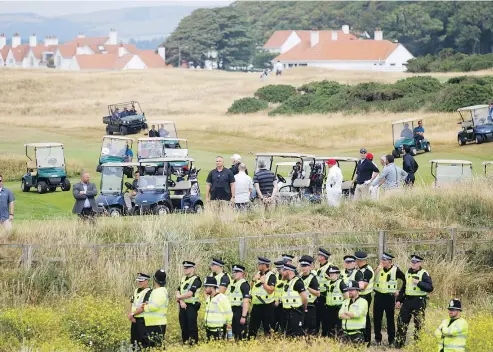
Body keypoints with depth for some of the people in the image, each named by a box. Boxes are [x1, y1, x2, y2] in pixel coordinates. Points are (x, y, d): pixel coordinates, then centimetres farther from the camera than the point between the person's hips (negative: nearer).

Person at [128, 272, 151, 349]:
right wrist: (130, 315, -3)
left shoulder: (148, 292, -13)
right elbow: (132, 303, 14)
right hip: (135, 320, 9)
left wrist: (132, 314, -16)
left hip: (143, 320, -9)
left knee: (144, 341, -7)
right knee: (134, 341, 14)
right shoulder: (136, 291, 15)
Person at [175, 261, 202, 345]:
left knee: (192, 325, -6)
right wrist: (181, 301, -10)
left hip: (192, 306, -7)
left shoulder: (196, 280, -11)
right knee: (183, 325, 11)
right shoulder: (183, 279, 14)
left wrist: (179, 297, -6)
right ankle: (185, 341, 20)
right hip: (183, 306, 7)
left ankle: (194, 342, -2)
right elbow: (178, 291, 7)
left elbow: (190, 293, -19)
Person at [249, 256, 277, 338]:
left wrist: (263, 282, -18)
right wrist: (254, 279, -3)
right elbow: (251, 287, 13)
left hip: (267, 306, -7)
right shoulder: (258, 274, 12)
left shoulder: (271, 276, -11)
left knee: (268, 329, 1)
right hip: (256, 306, 7)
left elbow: (270, 290, -20)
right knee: (252, 329, 11)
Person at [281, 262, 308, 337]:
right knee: (288, 333, 12)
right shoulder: (288, 282, 16)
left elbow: (304, 297, -18)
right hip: (288, 311, 10)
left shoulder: (297, 282, -15)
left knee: (296, 334, -11)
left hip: (296, 313, -10)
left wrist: (304, 308, -6)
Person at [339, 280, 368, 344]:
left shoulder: (363, 302, -2)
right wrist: (351, 316, -12)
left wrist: (346, 312, -1)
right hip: (346, 333, 6)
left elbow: (357, 314, -16)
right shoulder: (346, 301, 17)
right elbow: (340, 315, 3)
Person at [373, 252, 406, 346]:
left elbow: (405, 280, 3)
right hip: (378, 296, 3)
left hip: (390, 297, -3)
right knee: (377, 318, 6)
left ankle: (391, 340, 11)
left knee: (390, 319, 4)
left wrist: (400, 291, 2)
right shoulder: (379, 268, 3)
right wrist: (378, 269, -16)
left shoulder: (395, 270, -6)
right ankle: (377, 338, 18)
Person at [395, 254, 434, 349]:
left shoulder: (424, 274, -7)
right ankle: (399, 343, 17)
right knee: (402, 322, 8)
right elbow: (403, 288, 21)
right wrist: (399, 300, 17)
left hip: (419, 302, -6)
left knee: (418, 324, -3)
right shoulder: (408, 273, 13)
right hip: (407, 301, 6)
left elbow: (430, 288, -16)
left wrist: (418, 283, -23)